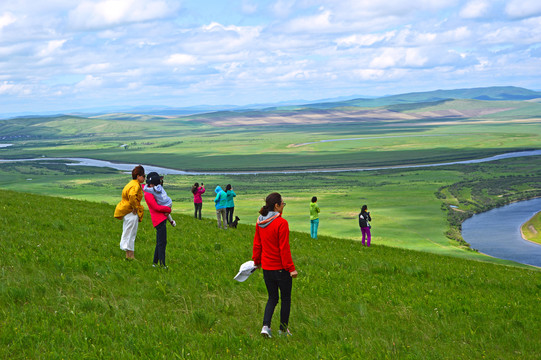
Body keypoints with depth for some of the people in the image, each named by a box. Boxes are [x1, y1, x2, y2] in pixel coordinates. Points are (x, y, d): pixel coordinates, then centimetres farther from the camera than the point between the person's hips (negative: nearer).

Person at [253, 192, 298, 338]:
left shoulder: (260, 222, 1)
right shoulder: (281, 223, -19)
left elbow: (257, 244, 10)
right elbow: (284, 248, -19)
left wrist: (256, 261, 23)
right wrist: (291, 268, -14)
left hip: (266, 267, 6)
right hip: (281, 268, -6)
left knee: (272, 298, 17)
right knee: (286, 298, 12)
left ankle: (266, 326, -1)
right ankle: (283, 329, 21)